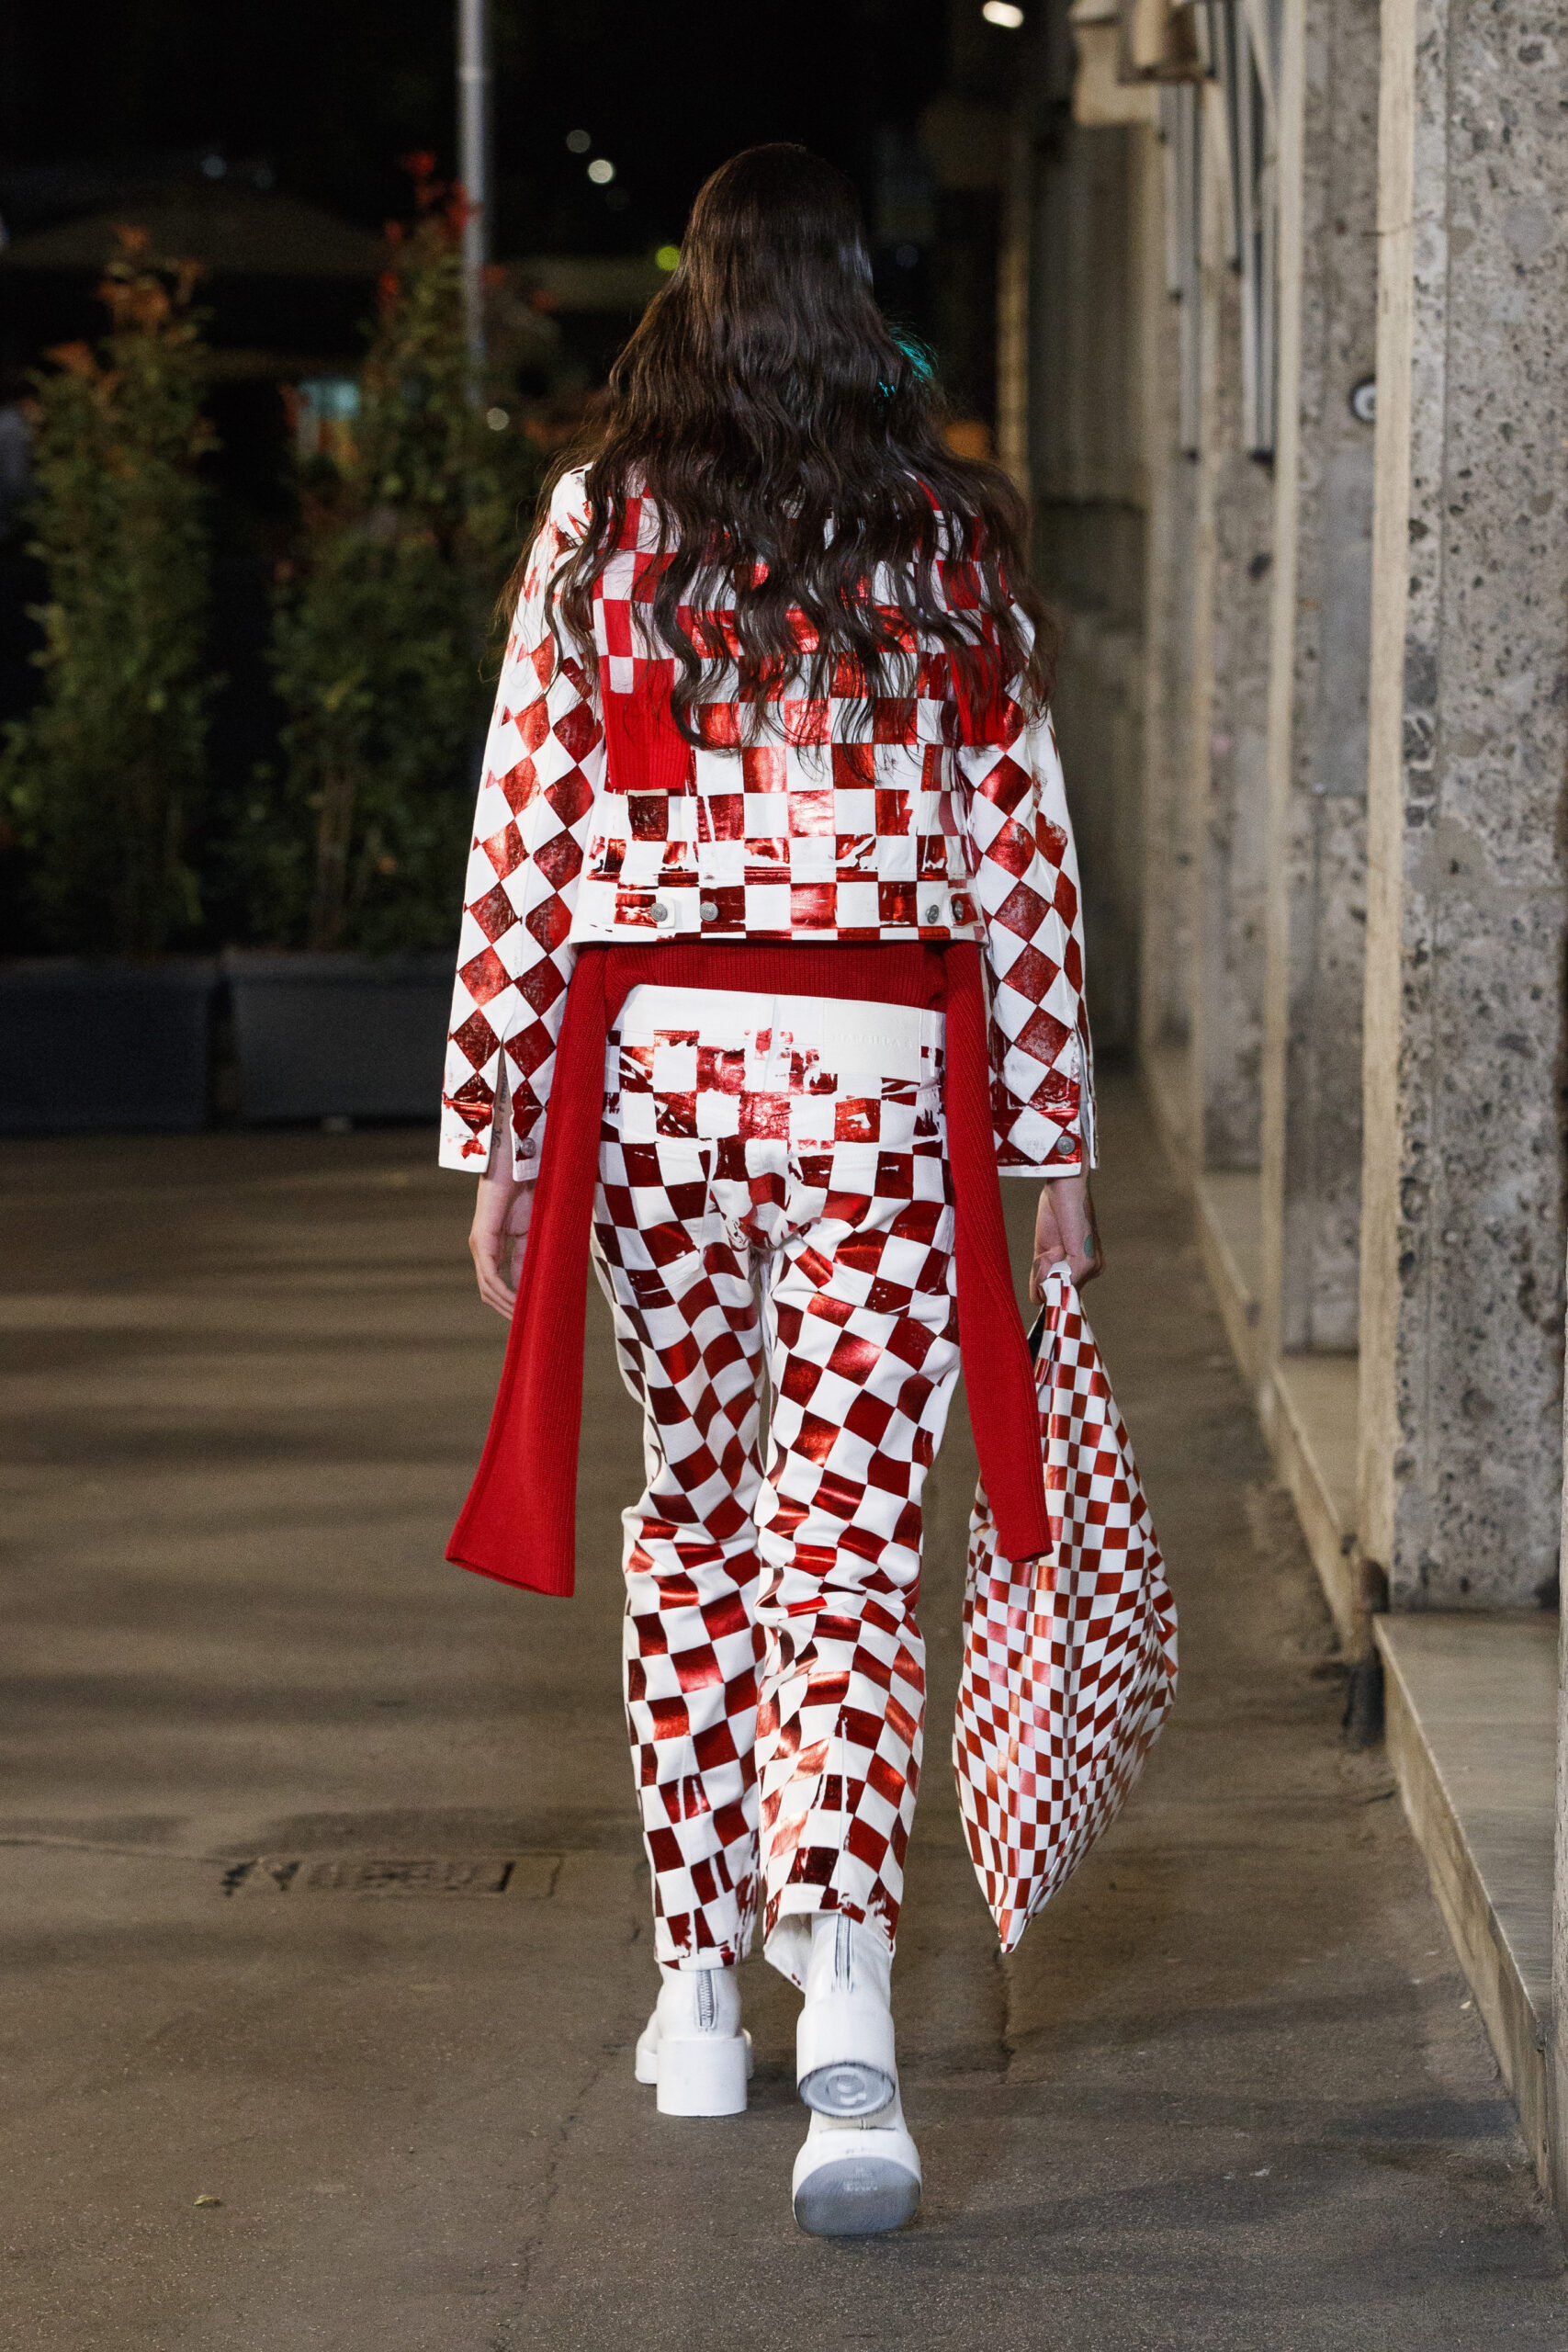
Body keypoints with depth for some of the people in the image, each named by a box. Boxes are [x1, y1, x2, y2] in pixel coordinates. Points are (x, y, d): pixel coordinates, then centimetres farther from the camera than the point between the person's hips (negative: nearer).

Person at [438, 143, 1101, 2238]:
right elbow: (1023, 860, 2)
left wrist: (499, 1136, 6)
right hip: (884, 1082, -1)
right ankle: (843, 1995, -20)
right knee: (846, 1552, -2)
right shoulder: (956, 540, 3)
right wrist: (1054, 1145, 8)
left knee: (695, 1520, 16)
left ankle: (696, 1997, 23)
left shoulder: (602, 527, 2)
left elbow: (525, 846, 0)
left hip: (657, 1065, 1)